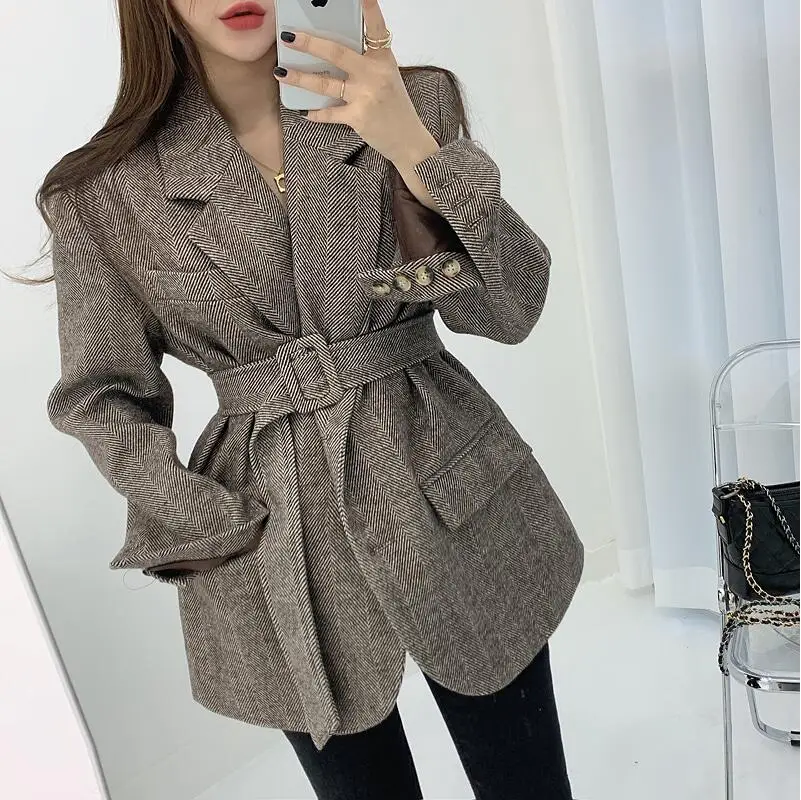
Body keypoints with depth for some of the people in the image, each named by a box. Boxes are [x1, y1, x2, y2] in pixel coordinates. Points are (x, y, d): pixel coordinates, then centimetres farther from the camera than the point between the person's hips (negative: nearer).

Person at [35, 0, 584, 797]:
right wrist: (213, 527, -6)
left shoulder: (415, 103, -1)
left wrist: (416, 150, -20)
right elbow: (102, 400, 3)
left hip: (458, 501, 2)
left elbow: (508, 309, -8)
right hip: (280, 551, 0)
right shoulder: (105, 192, -4)